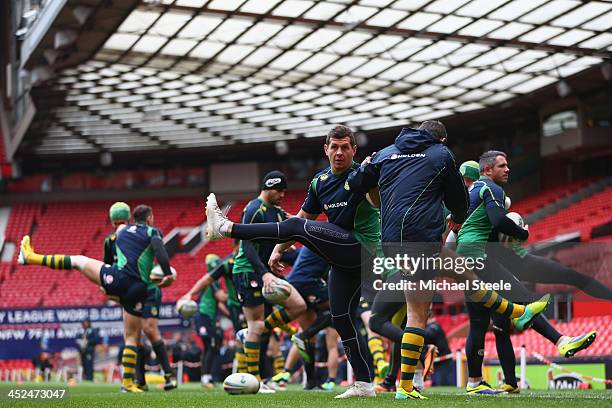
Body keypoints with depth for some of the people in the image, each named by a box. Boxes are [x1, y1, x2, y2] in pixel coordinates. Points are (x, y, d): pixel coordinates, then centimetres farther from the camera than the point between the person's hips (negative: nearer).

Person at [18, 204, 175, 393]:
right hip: (138, 290, -2)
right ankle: (127, 382, 7)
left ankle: (31, 257, 28)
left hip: (117, 278, 2)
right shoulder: (152, 232, 6)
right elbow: (159, 250, -16)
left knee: (78, 260, 22)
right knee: (132, 337, 9)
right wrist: (168, 274, -18)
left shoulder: (122, 231, 20)